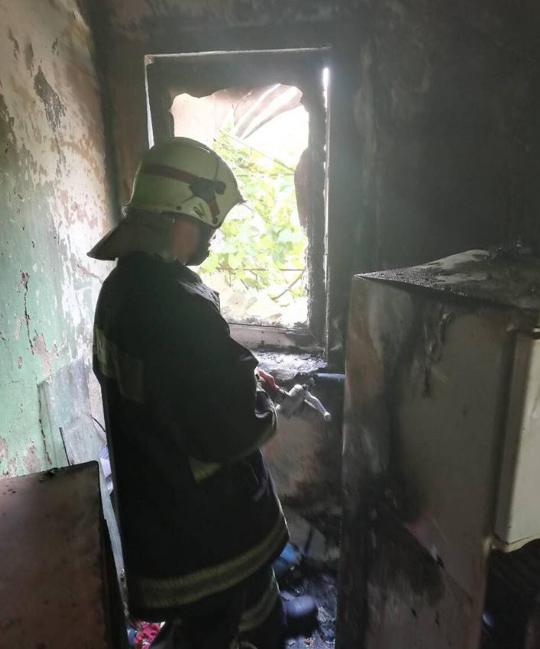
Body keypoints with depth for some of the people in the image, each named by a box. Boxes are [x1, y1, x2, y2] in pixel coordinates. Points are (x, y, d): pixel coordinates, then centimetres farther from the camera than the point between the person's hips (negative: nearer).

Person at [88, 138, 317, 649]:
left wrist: (237, 376, 5)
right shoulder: (177, 308, -35)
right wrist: (261, 405, -9)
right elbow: (230, 433, -31)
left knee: (251, 559, 34)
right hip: (194, 508, -9)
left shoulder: (125, 283, -3)